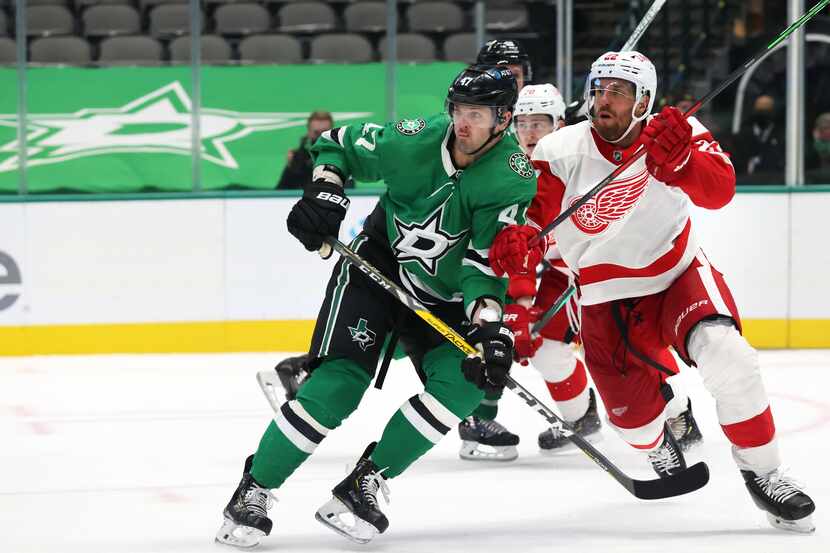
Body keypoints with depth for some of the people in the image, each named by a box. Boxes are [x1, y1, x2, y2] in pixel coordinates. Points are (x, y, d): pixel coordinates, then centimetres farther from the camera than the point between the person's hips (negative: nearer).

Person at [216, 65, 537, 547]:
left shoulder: (515, 178, -20)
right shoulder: (412, 141, -19)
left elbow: (488, 263, -24)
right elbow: (337, 144, 0)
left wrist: (489, 325, -39)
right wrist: (324, 194, -18)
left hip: (445, 299, 2)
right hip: (377, 269, -2)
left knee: (465, 381, -23)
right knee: (339, 383, -18)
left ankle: (364, 483, -10)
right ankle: (255, 489, -4)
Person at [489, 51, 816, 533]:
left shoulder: (678, 133, -13)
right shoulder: (561, 153, -14)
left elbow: (719, 191, -28)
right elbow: (532, 213, -16)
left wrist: (678, 160, -48)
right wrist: (515, 239, -40)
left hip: (681, 275, -1)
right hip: (608, 300, 1)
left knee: (726, 357, -28)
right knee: (635, 419, 0)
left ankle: (762, 471, -8)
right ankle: (661, 442, 42)